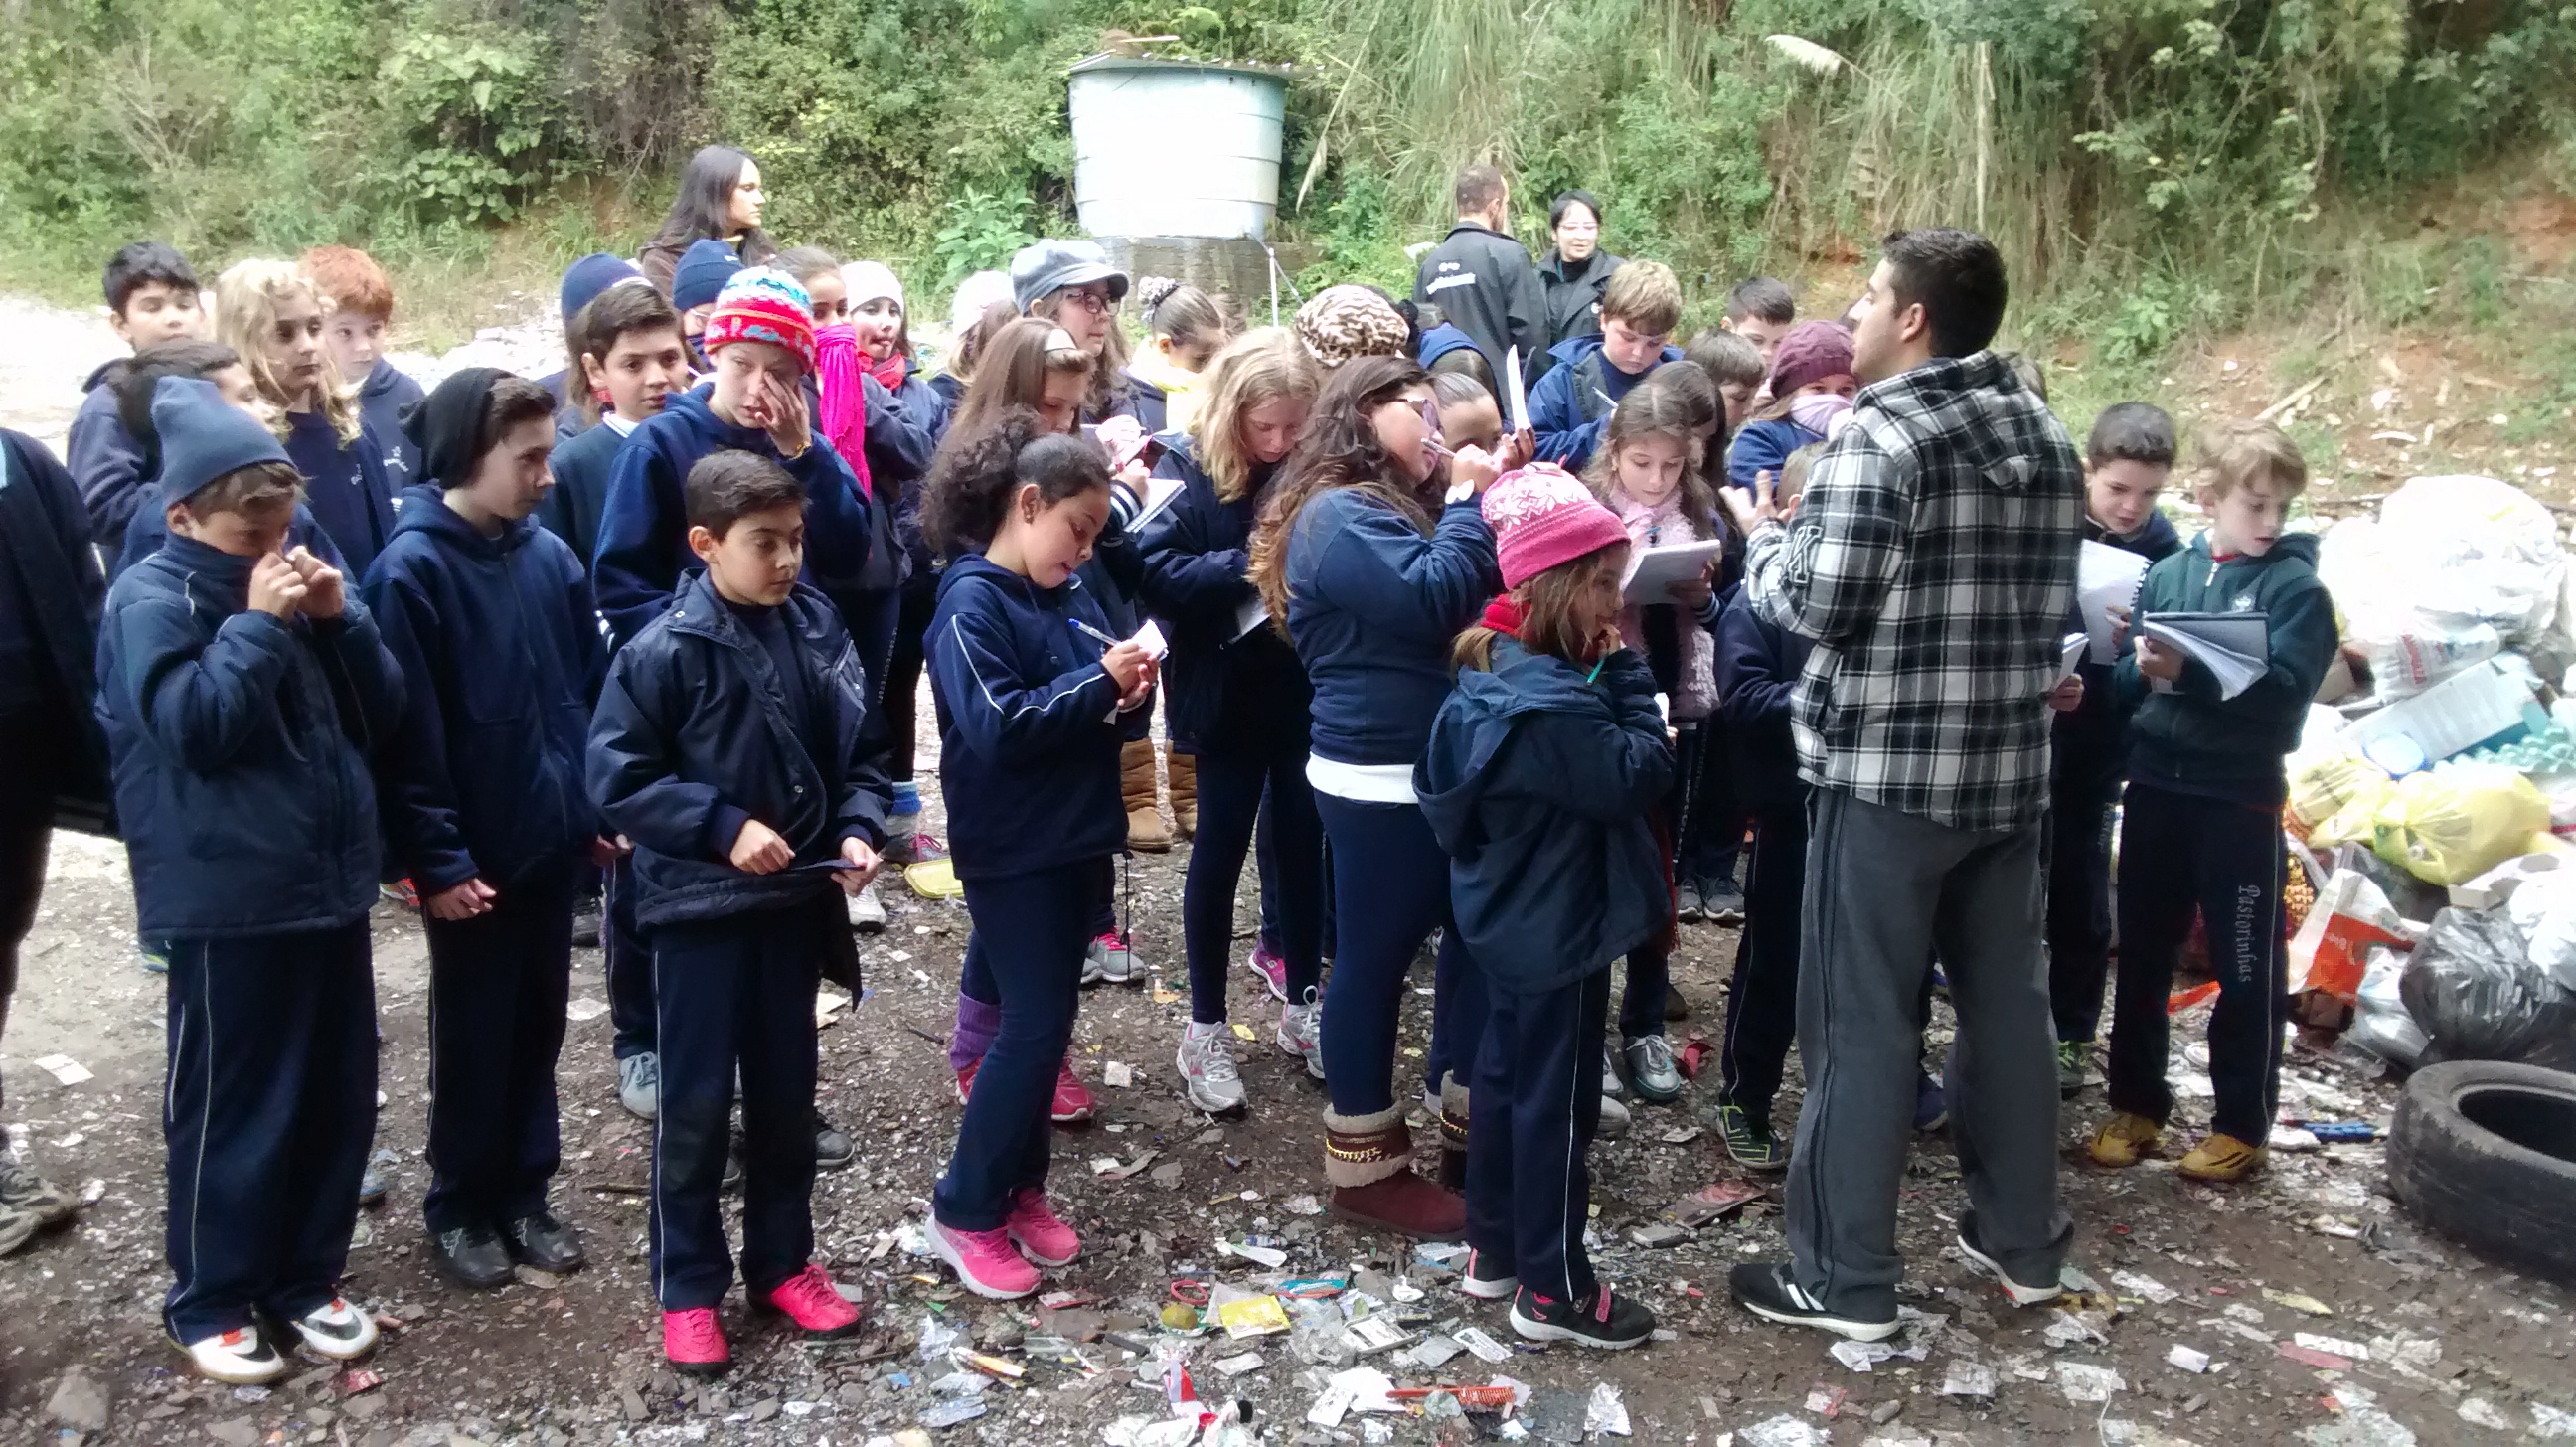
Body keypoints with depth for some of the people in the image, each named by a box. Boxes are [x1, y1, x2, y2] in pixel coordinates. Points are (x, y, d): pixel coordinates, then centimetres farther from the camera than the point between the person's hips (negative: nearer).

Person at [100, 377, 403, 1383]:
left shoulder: (289, 586, 10)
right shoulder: (151, 599, -7)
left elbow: (382, 715, 7)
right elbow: (194, 723, -21)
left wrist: (337, 618, -6)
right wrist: (259, 622, -20)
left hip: (329, 883, 7)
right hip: (228, 900, -6)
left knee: (339, 1096, 13)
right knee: (232, 1106, 4)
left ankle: (305, 1279, 28)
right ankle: (209, 1302, 20)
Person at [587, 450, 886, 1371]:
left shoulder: (817, 629, -2)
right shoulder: (664, 650, -15)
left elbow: (857, 750, 7)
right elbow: (616, 779, -13)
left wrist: (858, 829, -9)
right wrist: (725, 825, -19)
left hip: (795, 898, 4)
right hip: (699, 905, -4)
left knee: (786, 1093, 15)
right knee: (696, 1103, 6)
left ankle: (782, 1262, 32)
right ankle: (687, 1289, 22)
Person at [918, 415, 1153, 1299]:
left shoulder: (1068, 595, 9)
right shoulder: (972, 603, -14)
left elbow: (1087, 702, 16)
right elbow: (998, 725, -24)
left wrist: (1127, 688, -6)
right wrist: (1099, 684, -22)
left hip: (1075, 840, 8)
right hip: (1013, 853, -8)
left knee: (1046, 1021, 15)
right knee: (1034, 1027, -5)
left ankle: (1020, 1187, 29)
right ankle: (963, 1213, 10)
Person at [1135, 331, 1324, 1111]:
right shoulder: (1188, 466, -11)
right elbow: (1155, 574, -20)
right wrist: (1250, 565, -28)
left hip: (1307, 686, 3)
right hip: (1228, 691, -3)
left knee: (1303, 841, 13)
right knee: (1222, 848, 7)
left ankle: (1300, 1007, 30)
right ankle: (1206, 1027, 20)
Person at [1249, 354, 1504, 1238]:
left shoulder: (1391, 504, 19)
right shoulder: (1342, 515, -14)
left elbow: (1483, 590, 18)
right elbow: (1433, 602, -26)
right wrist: (1468, 500, -15)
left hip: (1428, 767, 10)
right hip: (1380, 778, -10)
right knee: (1375, 956, -2)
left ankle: (1469, 1112, 31)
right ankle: (1364, 1167, 8)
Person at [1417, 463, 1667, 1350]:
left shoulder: (1494, 668, 5)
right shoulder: (1549, 700, -27)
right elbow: (1637, 778, -24)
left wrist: (1608, 670, 0)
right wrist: (1627, 670, -17)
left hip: (1509, 919, 10)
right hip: (1559, 927, -10)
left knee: (1506, 1075, 19)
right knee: (1558, 1101, 1)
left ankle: (1494, 1250, 33)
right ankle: (1553, 1291, 14)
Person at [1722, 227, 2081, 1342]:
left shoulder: (1884, 436, -15)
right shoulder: (2046, 438, 10)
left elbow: (1815, 604, -18)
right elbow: (2050, 603, 15)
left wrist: (1761, 537, 0)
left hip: (1887, 768, -7)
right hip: (2009, 767, 8)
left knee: (1862, 1020, 1)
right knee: (2006, 999, 17)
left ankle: (1845, 1278, 9)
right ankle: (2022, 1238, 30)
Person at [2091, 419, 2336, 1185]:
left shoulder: (2297, 587, -4)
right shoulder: (2166, 573, 5)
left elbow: (2283, 689, -17)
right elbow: (2127, 680, 4)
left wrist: (2189, 673, -28)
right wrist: (2142, 668, -17)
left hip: (2240, 797, -3)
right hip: (2155, 784, 4)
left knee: (2246, 967, 7)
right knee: (2142, 954, 12)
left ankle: (2243, 1124, 21)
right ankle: (2136, 1105, 27)